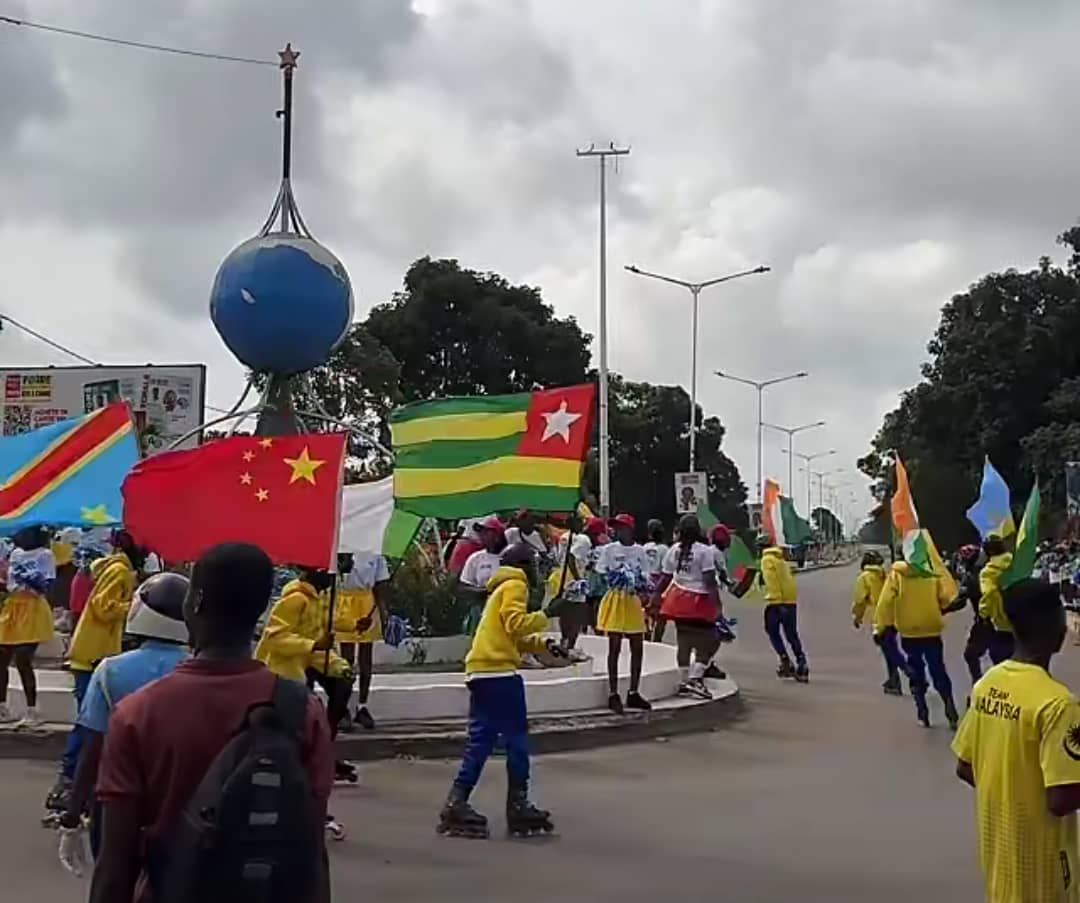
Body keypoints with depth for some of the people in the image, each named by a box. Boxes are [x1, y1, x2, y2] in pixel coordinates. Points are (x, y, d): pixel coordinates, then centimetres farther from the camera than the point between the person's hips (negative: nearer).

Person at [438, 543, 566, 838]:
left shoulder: (501, 588, 26)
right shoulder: (515, 585, -3)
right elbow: (516, 624, -17)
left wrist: (545, 644, 13)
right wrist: (546, 615, -12)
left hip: (480, 672, 9)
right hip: (499, 672, -9)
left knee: (481, 740, 7)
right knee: (516, 739, -1)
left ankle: (456, 805, 3)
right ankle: (518, 807, 4)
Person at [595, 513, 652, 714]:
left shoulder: (639, 551, 6)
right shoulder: (609, 550, -4)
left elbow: (643, 578, 11)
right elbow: (600, 576, -4)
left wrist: (644, 590, -8)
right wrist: (612, 580, -22)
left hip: (634, 602, 4)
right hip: (615, 601, -4)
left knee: (638, 648, 5)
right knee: (615, 648, -2)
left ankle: (633, 693, 16)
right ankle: (613, 695, 4)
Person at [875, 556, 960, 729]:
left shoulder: (896, 574, -6)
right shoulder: (933, 573, -4)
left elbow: (886, 601, -11)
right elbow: (945, 599, -6)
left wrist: (880, 626, -5)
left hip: (909, 632, -1)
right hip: (932, 631, 1)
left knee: (916, 674, 12)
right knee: (939, 672, 12)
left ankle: (923, 714, 10)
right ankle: (951, 711, 3)